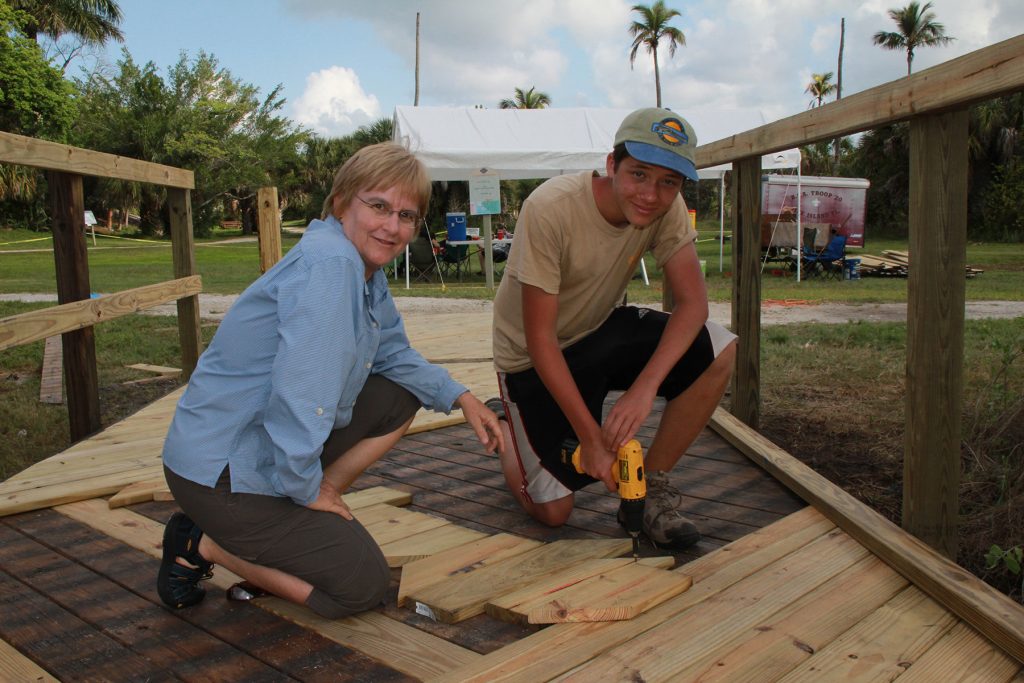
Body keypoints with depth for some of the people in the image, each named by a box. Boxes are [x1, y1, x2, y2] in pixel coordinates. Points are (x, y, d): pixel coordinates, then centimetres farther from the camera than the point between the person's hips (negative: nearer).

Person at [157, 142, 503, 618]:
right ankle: (203, 544, 5)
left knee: (401, 398, 11)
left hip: (274, 444, 9)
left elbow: (394, 354, 20)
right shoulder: (329, 263, -25)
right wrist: (307, 488, -18)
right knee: (363, 586, -4)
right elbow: (299, 390, -31)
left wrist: (462, 398, 9)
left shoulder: (365, 268, 6)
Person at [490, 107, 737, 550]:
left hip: (600, 332, 5)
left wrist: (645, 385, -36)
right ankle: (506, 427, 25)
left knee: (719, 352, -20)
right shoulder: (550, 209, -30)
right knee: (553, 511, -6)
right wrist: (590, 435, -26)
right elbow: (541, 338, -27)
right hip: (534, 358, -4)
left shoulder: (667, 209, -15)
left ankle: (652, 485, -3)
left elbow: (692, 301, -19)